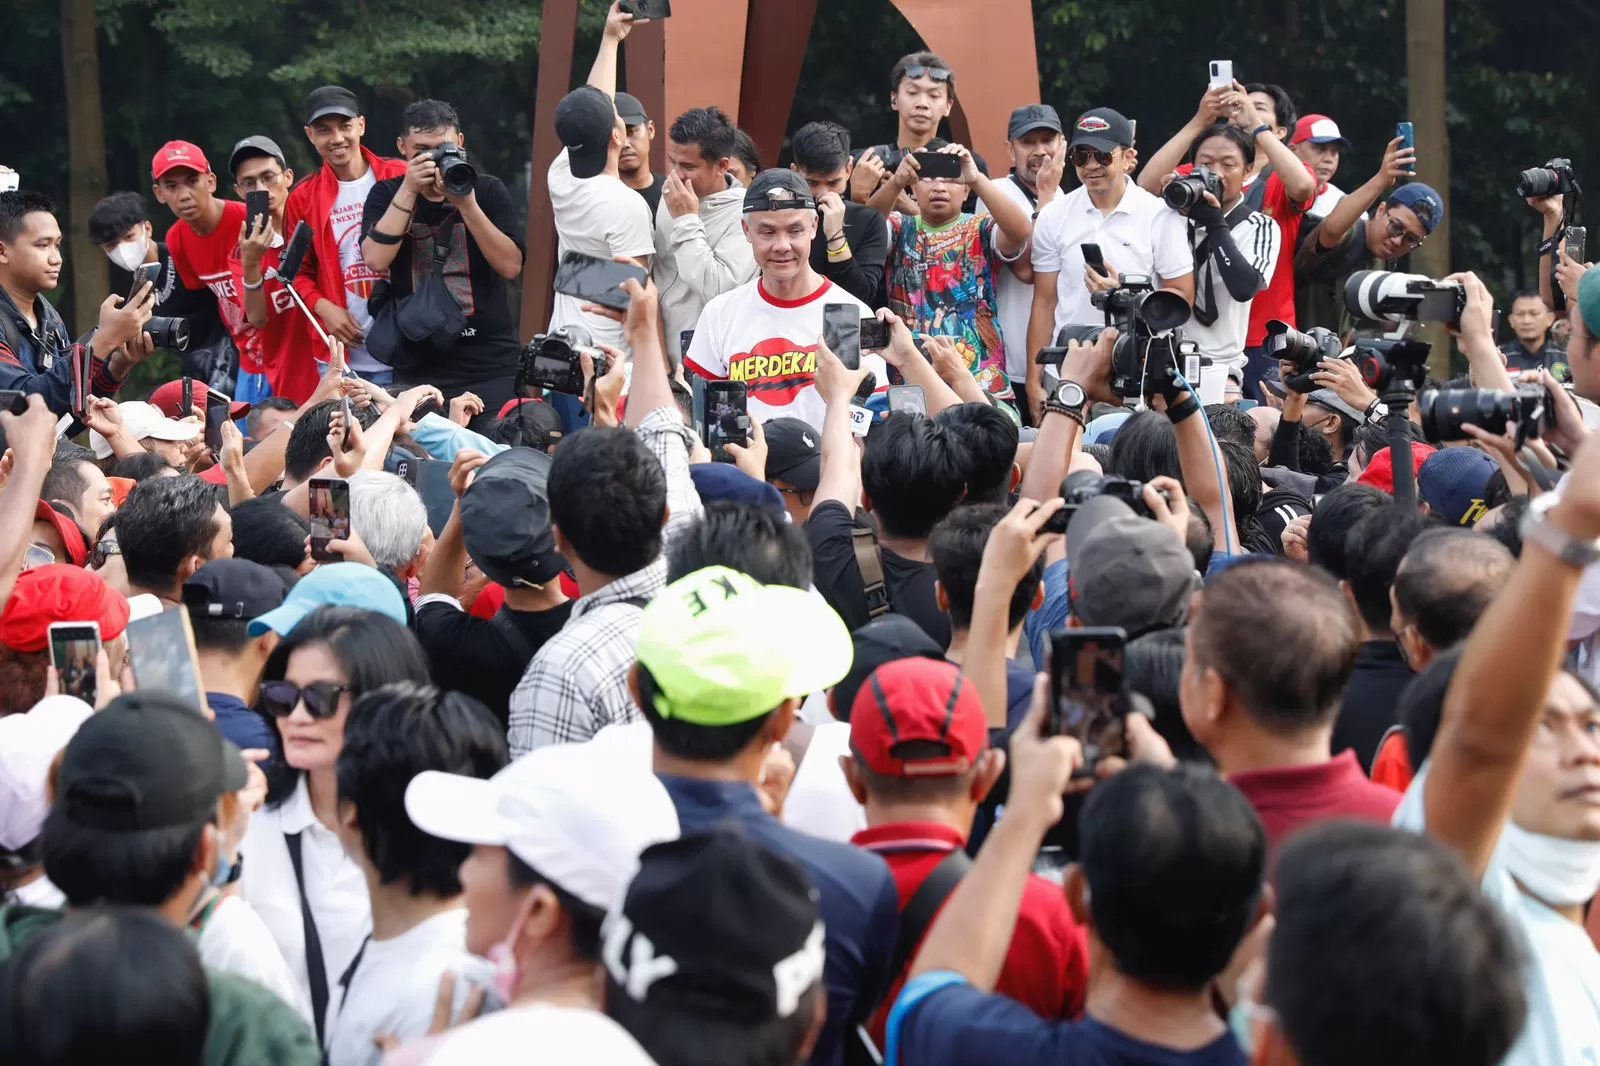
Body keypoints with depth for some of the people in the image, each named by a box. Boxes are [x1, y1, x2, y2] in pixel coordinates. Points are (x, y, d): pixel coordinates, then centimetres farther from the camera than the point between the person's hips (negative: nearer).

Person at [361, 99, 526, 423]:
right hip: (417, 369, 0)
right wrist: (408, 191, -14)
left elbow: (511, 266, -7)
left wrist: (466, 204, -15)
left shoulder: (488, 191, 4)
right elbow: (376, 260, -11)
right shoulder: (387, 195, 6)